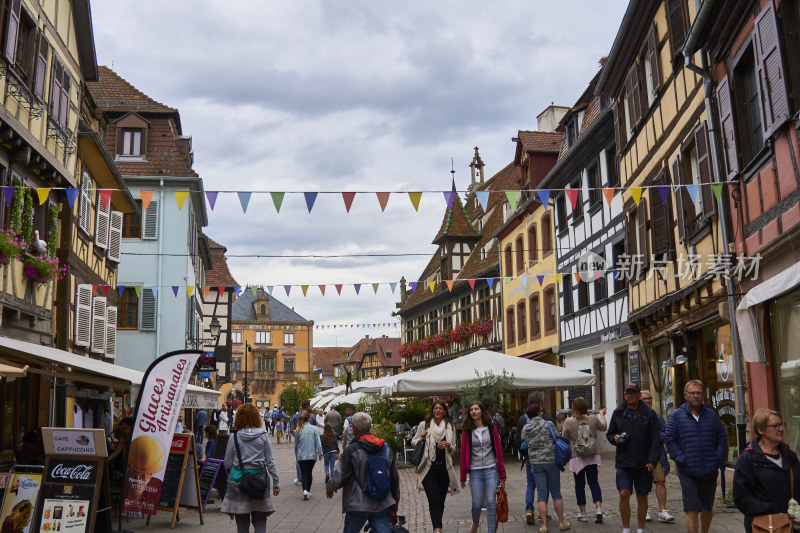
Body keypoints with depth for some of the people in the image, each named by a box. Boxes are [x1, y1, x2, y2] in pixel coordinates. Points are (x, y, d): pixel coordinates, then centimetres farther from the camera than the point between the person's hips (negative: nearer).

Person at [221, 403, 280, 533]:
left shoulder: (235, 437, -3)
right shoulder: (262, 436, -2)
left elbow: (228, 463, 1)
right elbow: (270, 461, 0)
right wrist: (276, 482, 6)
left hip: (238, 479, 0)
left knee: (242, 520, 8)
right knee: (260, 519, 8)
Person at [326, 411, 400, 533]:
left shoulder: (352, 450, -12)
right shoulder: (386, 448, 5)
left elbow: (338, 479, -14)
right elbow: (395, 478, 10)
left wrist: (329, 488, 10)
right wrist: (394, 506, 19)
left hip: (358, 506, -3)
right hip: (383, 506, 4)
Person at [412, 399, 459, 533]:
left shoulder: (450, 427, 9)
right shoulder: (425, 425, 4)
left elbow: (454, 451, 14)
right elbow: (413, 442, 12)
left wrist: (449, 446, -9)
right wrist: (421, 438, -8)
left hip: (444, 468, 2)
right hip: (429, 468, -2)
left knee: (441, 501, 8)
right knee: (434, 500, -14)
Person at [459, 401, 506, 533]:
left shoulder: (491, 428, 3)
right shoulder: (467, 431, 2)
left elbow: (499, 450, 4)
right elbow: (463, 454, 4)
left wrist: (502, 474, 1)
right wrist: (463, 477, 3)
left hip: (491, 469, 0)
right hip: (475, 471, 0)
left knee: (491, 502, -5)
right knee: (477, 503, 1)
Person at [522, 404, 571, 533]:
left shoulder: (525, 429, -1)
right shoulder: (548, 425, -8)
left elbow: (525, 444, 5)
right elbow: (556, 440, 0)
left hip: (535, 463, 2)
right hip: (551, 460, -2)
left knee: (541, 494, 4)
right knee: (556, 492, 10)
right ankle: (562, 522, 17)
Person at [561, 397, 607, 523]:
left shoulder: (568, 422, -12)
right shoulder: (593, 419, -5)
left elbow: (564, 439, -3)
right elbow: (603, 427, 16)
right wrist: (602, 415, 31)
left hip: (577, 457, -2)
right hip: (593, 456, 2)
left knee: (580, 484, 9)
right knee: (594, 482, 10)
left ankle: (582, 512, 13)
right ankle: (598, 508, -4)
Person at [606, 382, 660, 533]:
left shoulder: (649, 414, 2)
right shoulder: (618, 413, 8)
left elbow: (654, 440, 0)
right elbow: (609, 433, 19)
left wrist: (652, 460, -9)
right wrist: (615, 438, -5)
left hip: (643, 463, -1)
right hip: (623, 462, 1)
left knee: (642, 497, 7)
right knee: (624, 494, -8)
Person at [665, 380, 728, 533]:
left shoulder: (711, 415, 8)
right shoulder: (677, 415, -1)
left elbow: (722, 438, 12)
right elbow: (669, 440, -2)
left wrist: (719, 459, -1)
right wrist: (681, 459, -12)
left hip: (710, 471, 3)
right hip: (688, 472, -3)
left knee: (707, 508, 17)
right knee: (691, 510, -6)